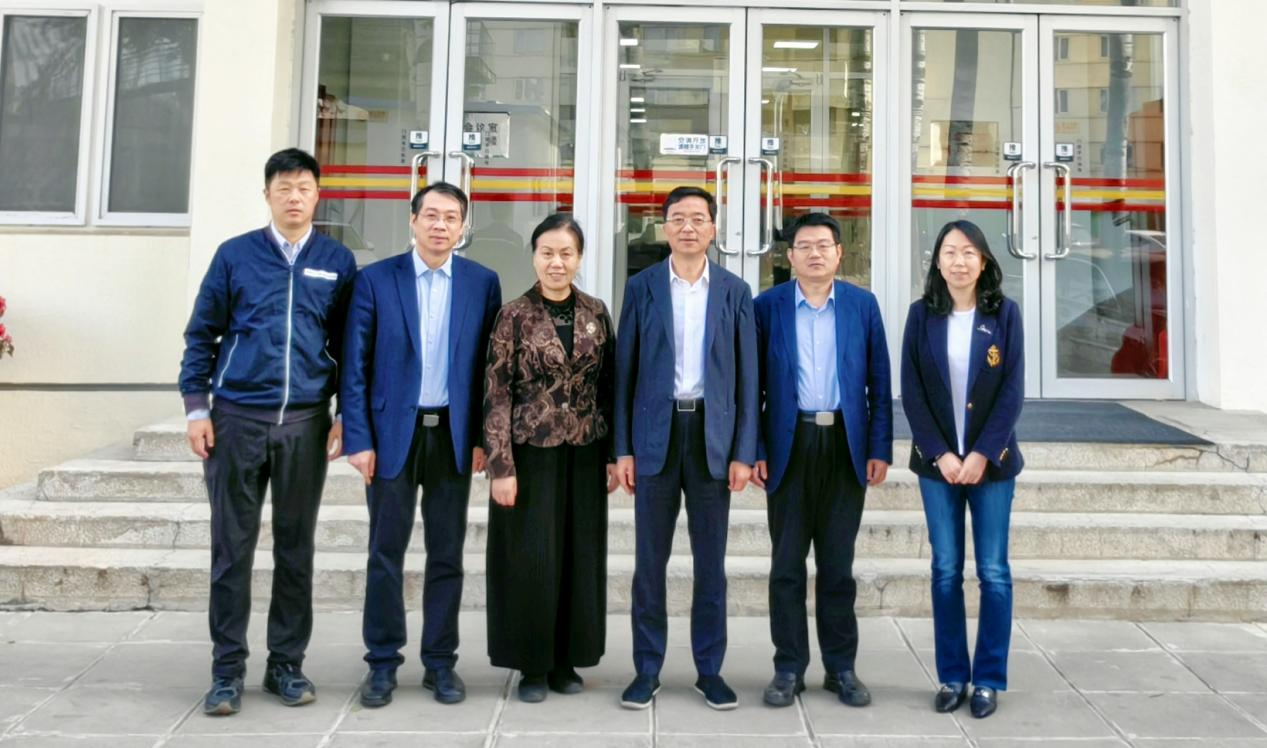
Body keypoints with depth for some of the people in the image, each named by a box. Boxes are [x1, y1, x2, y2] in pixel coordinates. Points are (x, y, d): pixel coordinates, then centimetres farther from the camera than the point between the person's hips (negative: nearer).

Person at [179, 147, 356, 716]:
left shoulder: (337, 261, 6)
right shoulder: (235, 255, 4)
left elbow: (347, 344, 9)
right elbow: (201, 334, 6)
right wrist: (196, 408, -2)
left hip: (306, 422, 1)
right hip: (236, 418, -1)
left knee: (295, 546, 8)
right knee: (232, 546, 3)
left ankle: (286, 663, 19)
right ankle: (227, 669, 14)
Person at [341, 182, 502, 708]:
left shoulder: (482, 283, 3)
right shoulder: (375, 280, 0)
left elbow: (489, 365, 4)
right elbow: (355, 367, -1)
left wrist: (483, 437, -1)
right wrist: (358, 439, -7)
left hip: (453, 434, 1)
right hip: (392, 432, -1)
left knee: (446, 555, 8)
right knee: (385, 553, 6)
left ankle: (440, 661, 19)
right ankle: (382, 662, 18)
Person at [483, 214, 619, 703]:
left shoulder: (596, 313, 5)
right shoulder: (514, 315, -5)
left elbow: (609, 388, 8)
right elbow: (497, 395, -7)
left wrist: (613, 455, 4)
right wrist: (501, 466, -13)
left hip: (585, 456, 4)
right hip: (532, 455, -3)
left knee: (580, 557, 9)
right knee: (531, 558, 2)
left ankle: (566, 660, 23)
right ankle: (533, 665, 17)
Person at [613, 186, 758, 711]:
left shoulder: (734, 291, 5)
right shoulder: (642, 287, 4)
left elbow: (746, 375, 4)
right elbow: (625, 370, 3)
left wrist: (743, 451, -2)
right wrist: (623, 447, -2)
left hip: (713, 435, 1)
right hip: (655, 434, 0)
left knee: (711, 561, 8)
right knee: (650, 560, 5)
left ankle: (709, 669, 20)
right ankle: (647, 669, 16)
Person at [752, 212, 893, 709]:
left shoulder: (863, 305, 5)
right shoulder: (767, 306, 2)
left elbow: (879, 383, 5)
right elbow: (753, 384, 1)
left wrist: (880, 448, -2)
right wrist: (754, 450, -5)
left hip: (846, 446, 1)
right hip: (789, 445, -1)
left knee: (838, 564, 9)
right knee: (787, 564, 6)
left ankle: (842, 668, 20)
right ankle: (789, 668, 16)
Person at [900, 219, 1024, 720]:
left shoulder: (1005, 313, 1)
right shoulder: (921, 314, 2)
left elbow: (1012, 391, -4)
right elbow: (911, 391, -1)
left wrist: (982, 454, -12)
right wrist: (941, 454, -10)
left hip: (991, 460, -1)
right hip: (937, 460, 1)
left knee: (993, 572, 3)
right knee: (945, 570, 6)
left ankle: (989, 679, 14)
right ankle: (952, 676, 16)